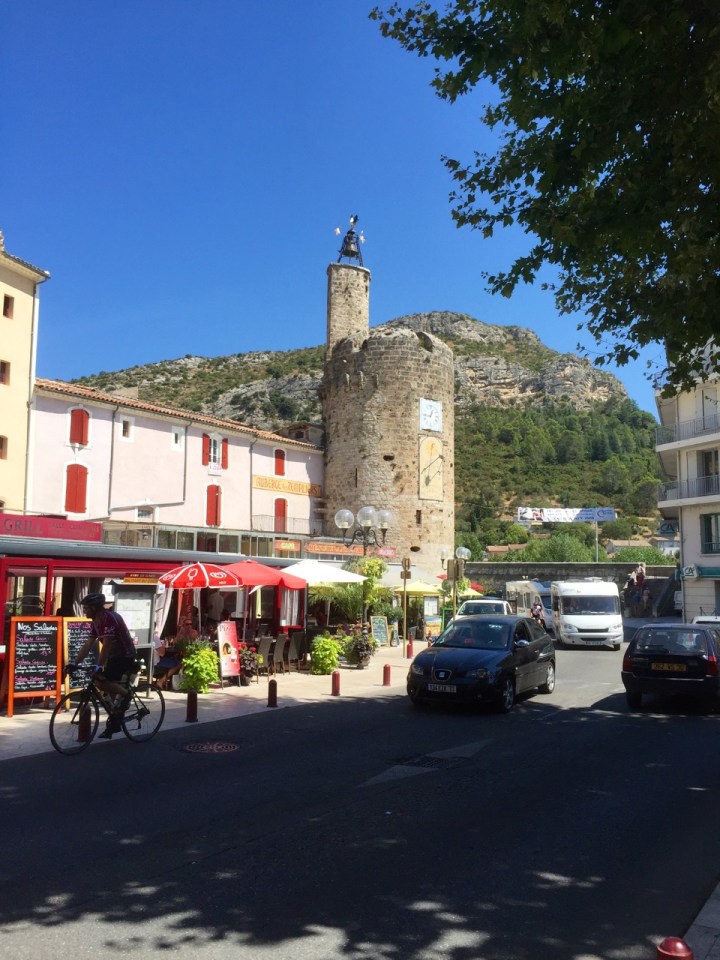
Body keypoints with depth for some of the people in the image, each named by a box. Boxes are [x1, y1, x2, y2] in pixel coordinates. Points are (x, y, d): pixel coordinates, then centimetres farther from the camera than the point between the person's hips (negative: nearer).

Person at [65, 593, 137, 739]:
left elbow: (106, 646, -29)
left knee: (100, 681, -22)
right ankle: (114, 722, 22)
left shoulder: (109, 618, -23)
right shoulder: (95, 622, 5)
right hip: (114, 656, 9)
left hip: (125, 655, -9)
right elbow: (87, 645, 4)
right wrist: (74, 663, -4)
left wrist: (99, 667, -34)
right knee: (110, 685, 11)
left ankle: (124, 693, -2)